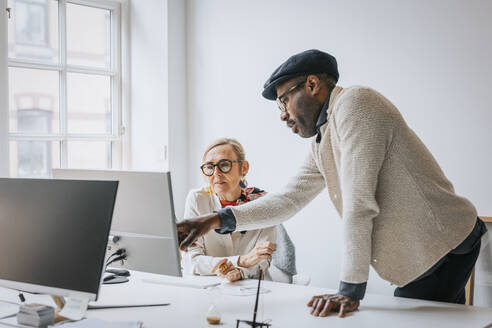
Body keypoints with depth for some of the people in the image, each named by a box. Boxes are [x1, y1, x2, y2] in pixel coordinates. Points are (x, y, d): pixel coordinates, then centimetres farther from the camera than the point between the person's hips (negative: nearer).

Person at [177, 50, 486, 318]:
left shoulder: (353, 103, -16)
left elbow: (358, 203, -23)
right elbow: (288, 199, 16)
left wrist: (351, 290, -23)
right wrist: (218, 219, 6)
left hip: (443, 246, -9)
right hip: (418, 255, 9)